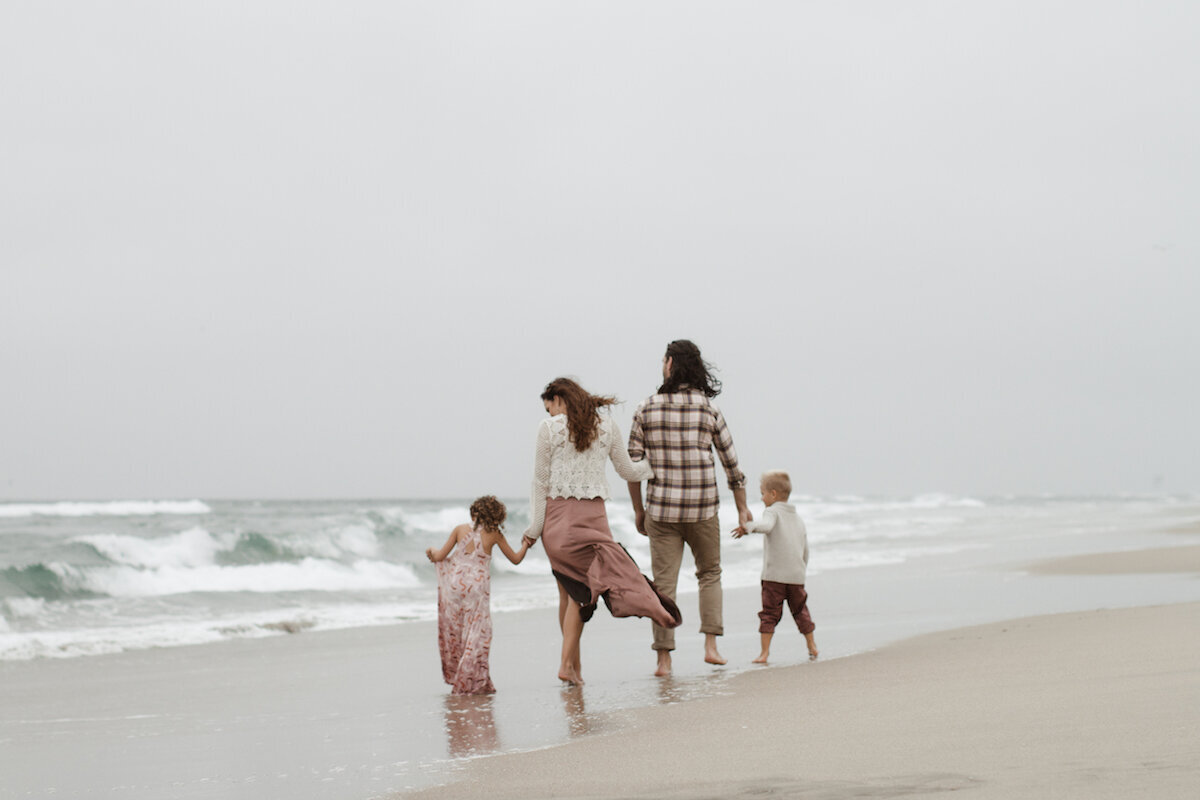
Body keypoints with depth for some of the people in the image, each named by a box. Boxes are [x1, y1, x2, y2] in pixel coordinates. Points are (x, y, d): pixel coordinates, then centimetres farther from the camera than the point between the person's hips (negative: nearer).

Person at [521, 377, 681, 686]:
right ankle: (568, 663, -13)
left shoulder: (549, 428, 0)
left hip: (557, 516, 0)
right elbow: (628, 471, 18)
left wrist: (534, 528, 2)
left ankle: (573, 663, 12)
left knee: (568, 589, 9)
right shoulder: (607, 427, 7)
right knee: (579, 590, 3)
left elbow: (540, 482, 0)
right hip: (592, 515, 1)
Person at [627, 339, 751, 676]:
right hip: (702, 509, 0)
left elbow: (633, 465, 0)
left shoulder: (646, 409, -2)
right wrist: (742, 508, 14)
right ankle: (711, 645, 10)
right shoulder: (708, 410, -2)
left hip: (661, 509, 0)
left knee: (663, 583, 5)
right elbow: (732, 464, 3)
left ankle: (664, 658, 3)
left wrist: (638, 510, 11)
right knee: (710, 573, 19)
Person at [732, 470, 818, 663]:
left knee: (769, 613, -3)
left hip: (774, 576, -6)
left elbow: (766, 525, -27)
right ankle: (812, 647, 22)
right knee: (801, 611, 18)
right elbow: (805, 551, 22)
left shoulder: (773, 511, -1)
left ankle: (764, 652, -8)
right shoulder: (798, 519, 19)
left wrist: (749, 527, -39)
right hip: (797, 575, 6)